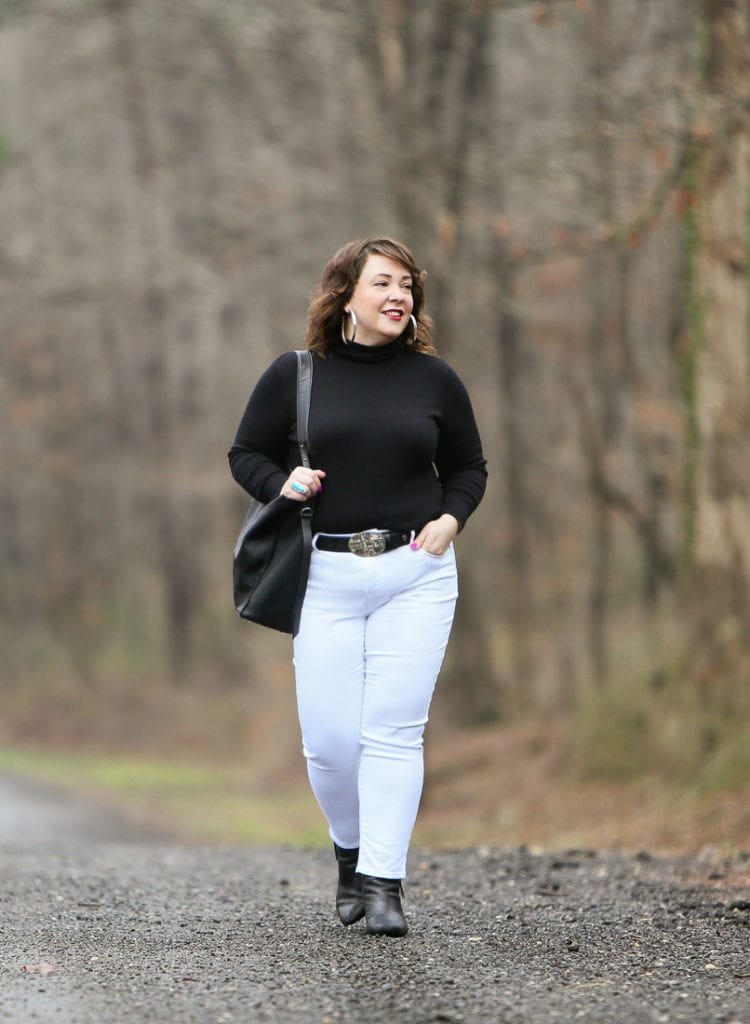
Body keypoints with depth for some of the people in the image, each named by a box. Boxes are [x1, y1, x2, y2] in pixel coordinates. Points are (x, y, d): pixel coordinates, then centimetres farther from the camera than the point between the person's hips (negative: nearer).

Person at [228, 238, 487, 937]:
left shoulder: (433, 380, 7)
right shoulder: (295, 375, 3)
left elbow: (468, 467, 18)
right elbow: (246, 453, 12)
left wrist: (448, 520, 0)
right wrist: (282, 483, -8)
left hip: (416, 573, 0)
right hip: (327, 576, 0)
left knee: (393, 729, -8)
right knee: (329, 739, -2)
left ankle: (383, 881, -3)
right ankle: (351, 852, 25)